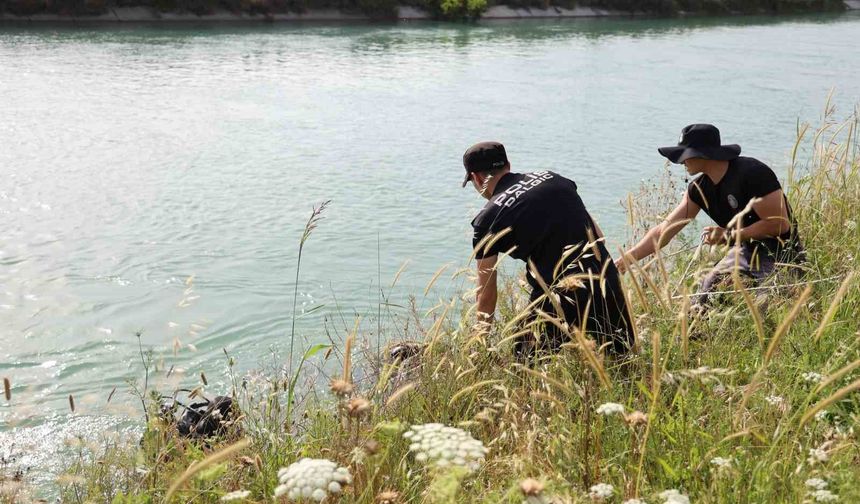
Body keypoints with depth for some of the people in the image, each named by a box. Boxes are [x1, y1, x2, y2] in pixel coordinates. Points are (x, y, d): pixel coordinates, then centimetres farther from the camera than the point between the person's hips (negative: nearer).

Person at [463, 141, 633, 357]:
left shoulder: (488, 218, 0)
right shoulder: (553, 178, 14)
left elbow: (487, 294, 6)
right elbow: (597, 235, 18)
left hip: (559, 299, -5)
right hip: (608, 284, 5)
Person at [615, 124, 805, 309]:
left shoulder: (751, 173, -21)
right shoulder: (699, 188, 0)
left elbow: (781, 224, -21)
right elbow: (664, 230, -1)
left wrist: (729, 236, -18)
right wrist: (624, 260, -8)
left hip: (781, 252, -7)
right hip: (746, 250, 7)